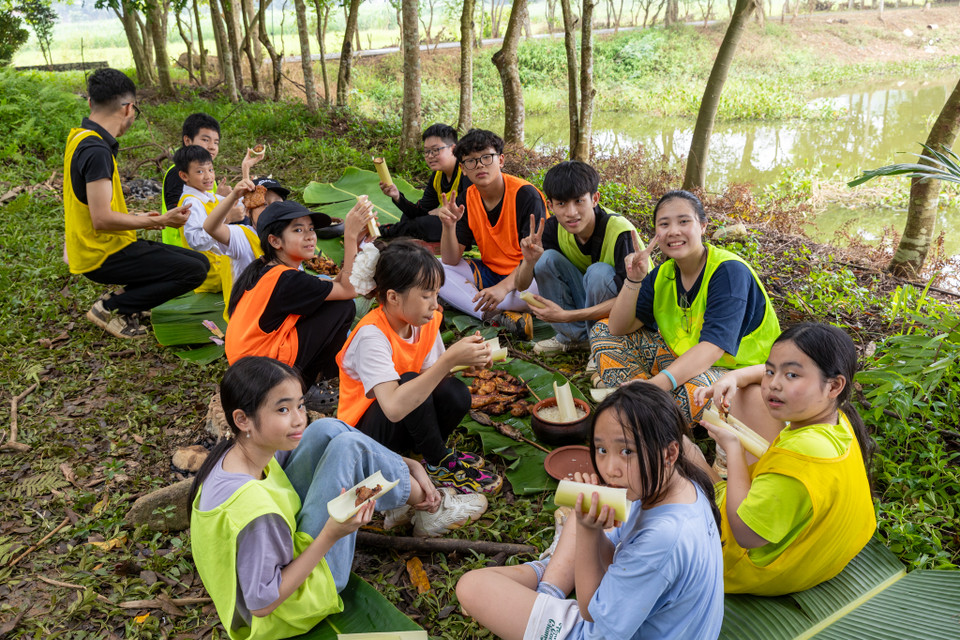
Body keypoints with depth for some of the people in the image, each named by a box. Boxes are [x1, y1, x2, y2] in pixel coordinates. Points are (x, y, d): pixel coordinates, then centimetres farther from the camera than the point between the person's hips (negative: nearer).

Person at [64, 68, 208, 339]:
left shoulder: (81, 137, 10)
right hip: (103, 255, -10)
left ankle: (125, 298, 7)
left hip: (103, 246, 10)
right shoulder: (96, 150, -21)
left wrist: (136, 219, 20)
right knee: (194, 271, -16)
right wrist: (158, 221, -15)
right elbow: (102, 219, -26)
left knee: (200, 262, 10)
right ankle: (112, 307, -5)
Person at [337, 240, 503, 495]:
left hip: (410, 417, 6)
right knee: (409, 380, -34)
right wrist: (449, 359, -42)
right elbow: (394, 407, -43)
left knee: (455, 393, -25)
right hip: (366, 429, -5)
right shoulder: (371, 336, -30)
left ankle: (434, 450, 4)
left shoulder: (427, 321, -8)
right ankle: (440, 465, -14)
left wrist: (464, 361, -24)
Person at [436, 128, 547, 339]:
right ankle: (499, 317, -31)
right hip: (489, 273, 6)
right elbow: (451, 261, -4)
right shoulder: (467, 199, -1)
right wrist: (449, 225, -23)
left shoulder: (526, 195, -16)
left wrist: (503, 287, -36)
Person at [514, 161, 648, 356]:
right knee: (547, 258, -15)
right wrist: (529, 262, -34)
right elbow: (521, 286, -10)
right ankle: (575, 337, -2)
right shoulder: (554, 228, -12)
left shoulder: (620, 232, -28)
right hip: (588, 301, 5)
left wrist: (566, 315, -35)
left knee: (599, 272, -33)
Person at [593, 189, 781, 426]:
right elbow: (619, 329, -1)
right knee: (602, 331, 1)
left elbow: (713, 347, -34)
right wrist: (633, 280, -18)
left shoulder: (729, 271, -21)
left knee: (693, 389, -42)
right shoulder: (663, 274, -1)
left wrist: (657, 383, -47)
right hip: (681, 360, 7)